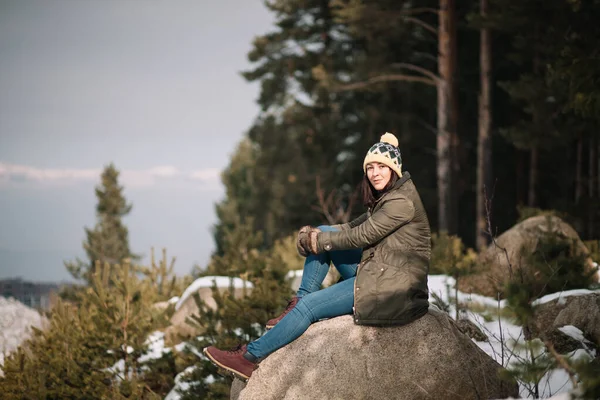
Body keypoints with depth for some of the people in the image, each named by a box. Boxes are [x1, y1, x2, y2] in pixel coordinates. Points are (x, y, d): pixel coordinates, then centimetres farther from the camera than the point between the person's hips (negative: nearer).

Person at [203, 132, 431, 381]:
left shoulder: (402, 202, -17)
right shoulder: (384, 197, 14)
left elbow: (361, 235, -18)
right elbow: (355, 227, 12)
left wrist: (318, 240, -7)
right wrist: (316, 235, -5)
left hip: (392, 284, -10)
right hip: (374, 271, 10)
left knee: (309, 306, -14)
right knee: (324, 233, 4)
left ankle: (251, 357, -8)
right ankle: (298, 303, 1)